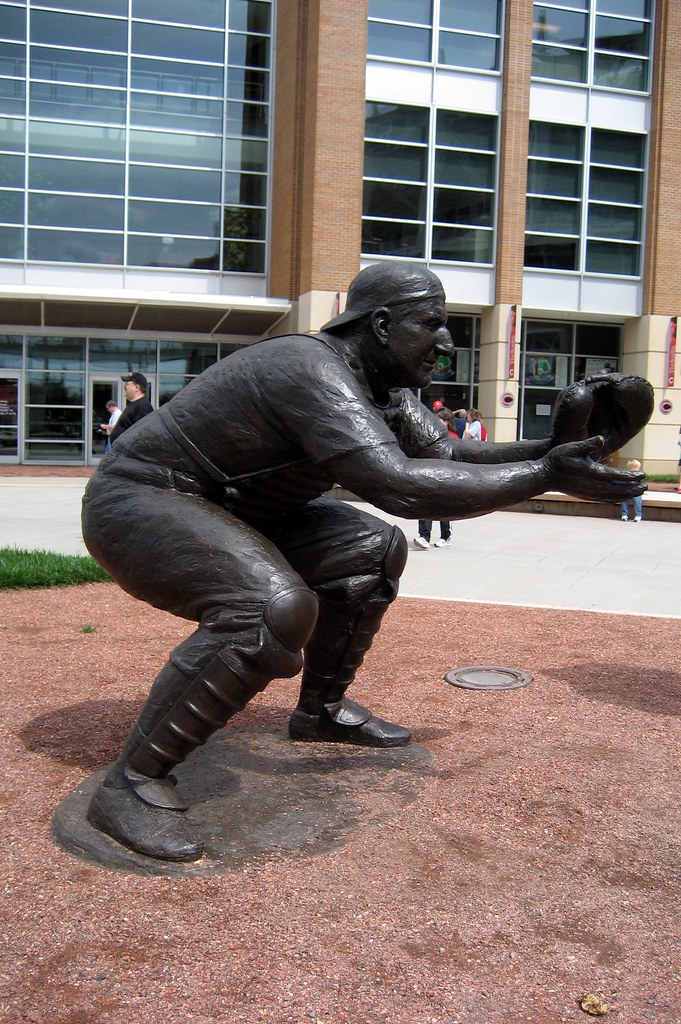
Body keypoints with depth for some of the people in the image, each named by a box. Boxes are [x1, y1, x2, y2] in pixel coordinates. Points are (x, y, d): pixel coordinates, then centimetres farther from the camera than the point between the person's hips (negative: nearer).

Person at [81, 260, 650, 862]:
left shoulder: (384, 386, 3)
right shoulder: (314, 371, -28)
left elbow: (450, 456, 3)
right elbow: (399, 485, -40)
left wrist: (550, 448, -11)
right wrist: (544, 476, -34)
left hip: (223, 511, 10)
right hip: (135, 502, -10)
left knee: (375, 549, 9)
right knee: (275, 608, -34)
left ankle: (321, 710, 22)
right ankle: (133, 782, -21)